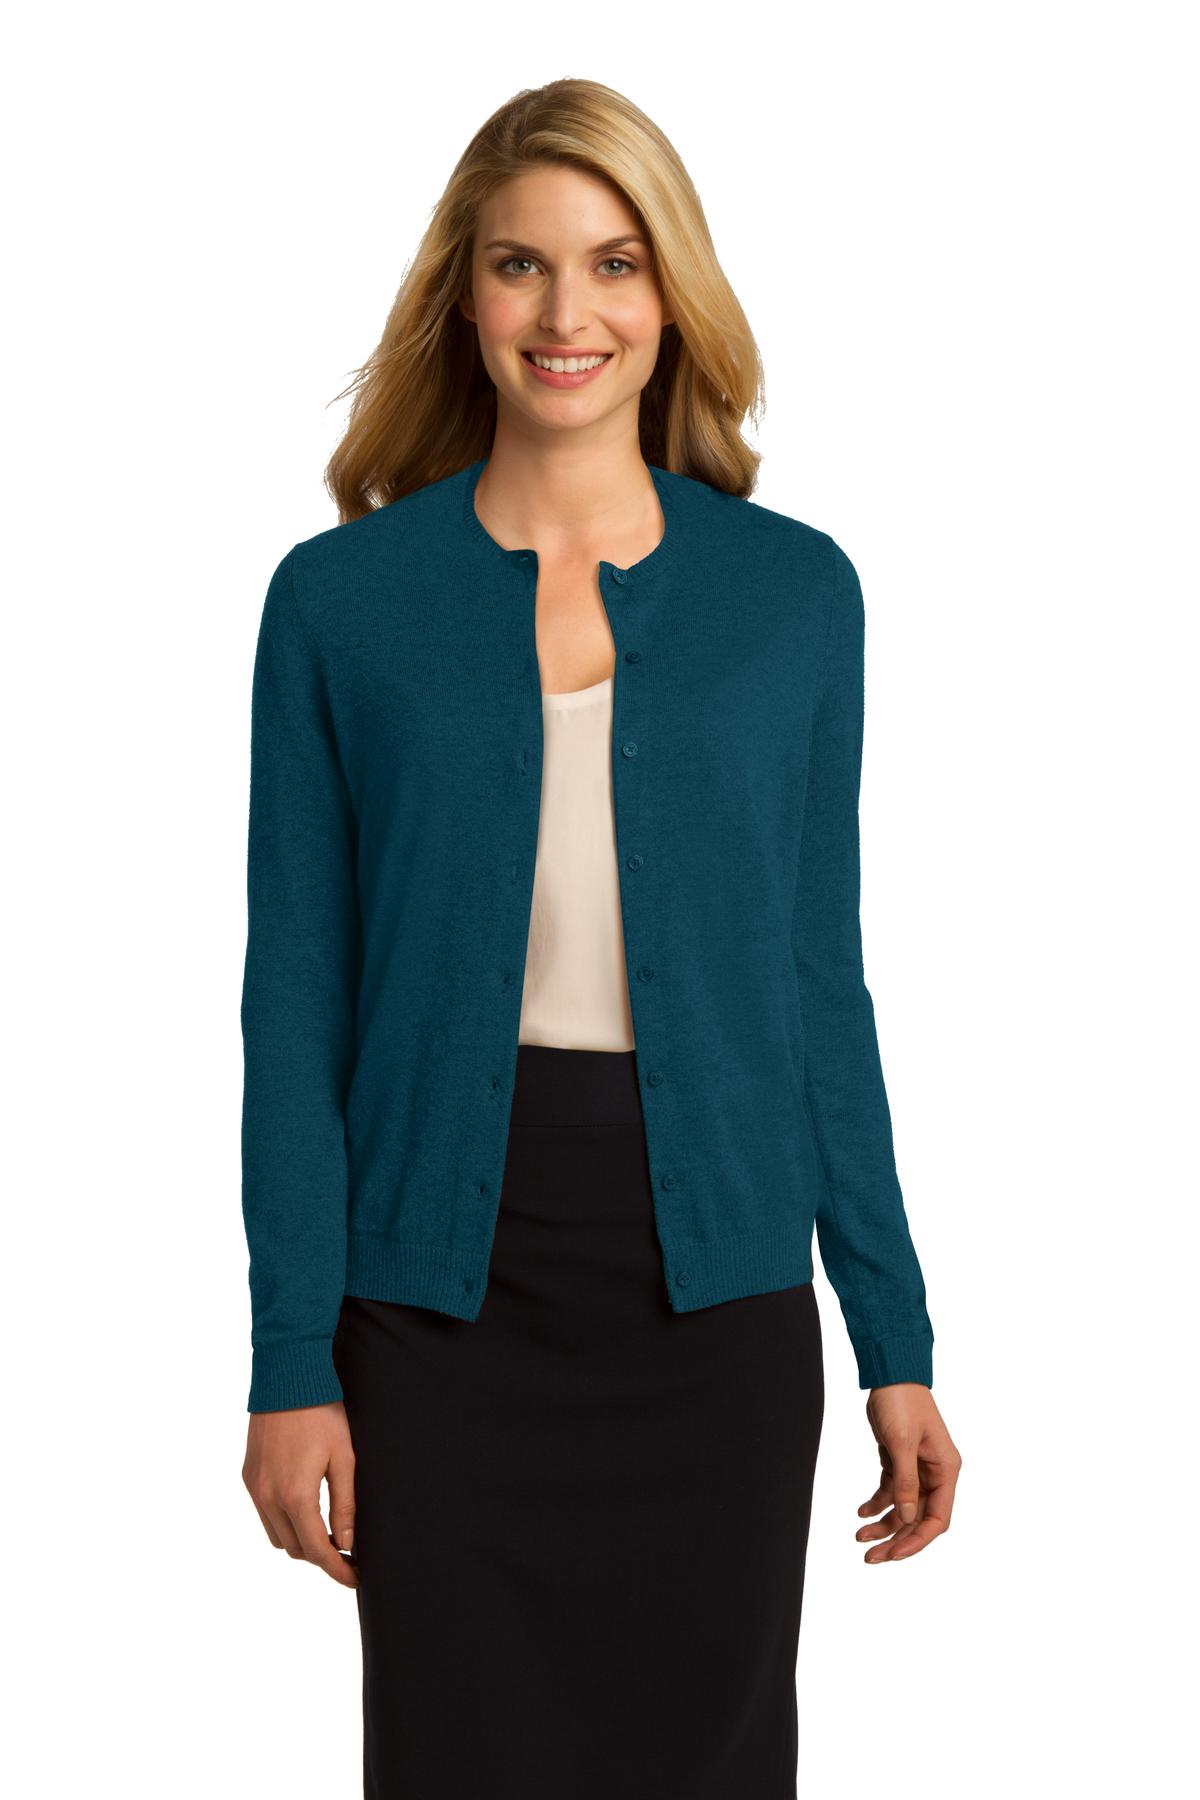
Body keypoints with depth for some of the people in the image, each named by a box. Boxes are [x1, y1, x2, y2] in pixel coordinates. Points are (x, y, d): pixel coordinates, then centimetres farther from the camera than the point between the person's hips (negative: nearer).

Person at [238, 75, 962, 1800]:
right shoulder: (340, 599, 0)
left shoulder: (796, 592, 3)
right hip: (443, 1292, -1)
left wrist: (897, 1336, 4)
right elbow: (296, 1004, 0)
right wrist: (291, 1363, -4)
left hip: (717, 1288, 1)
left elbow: (821, 980, 6)